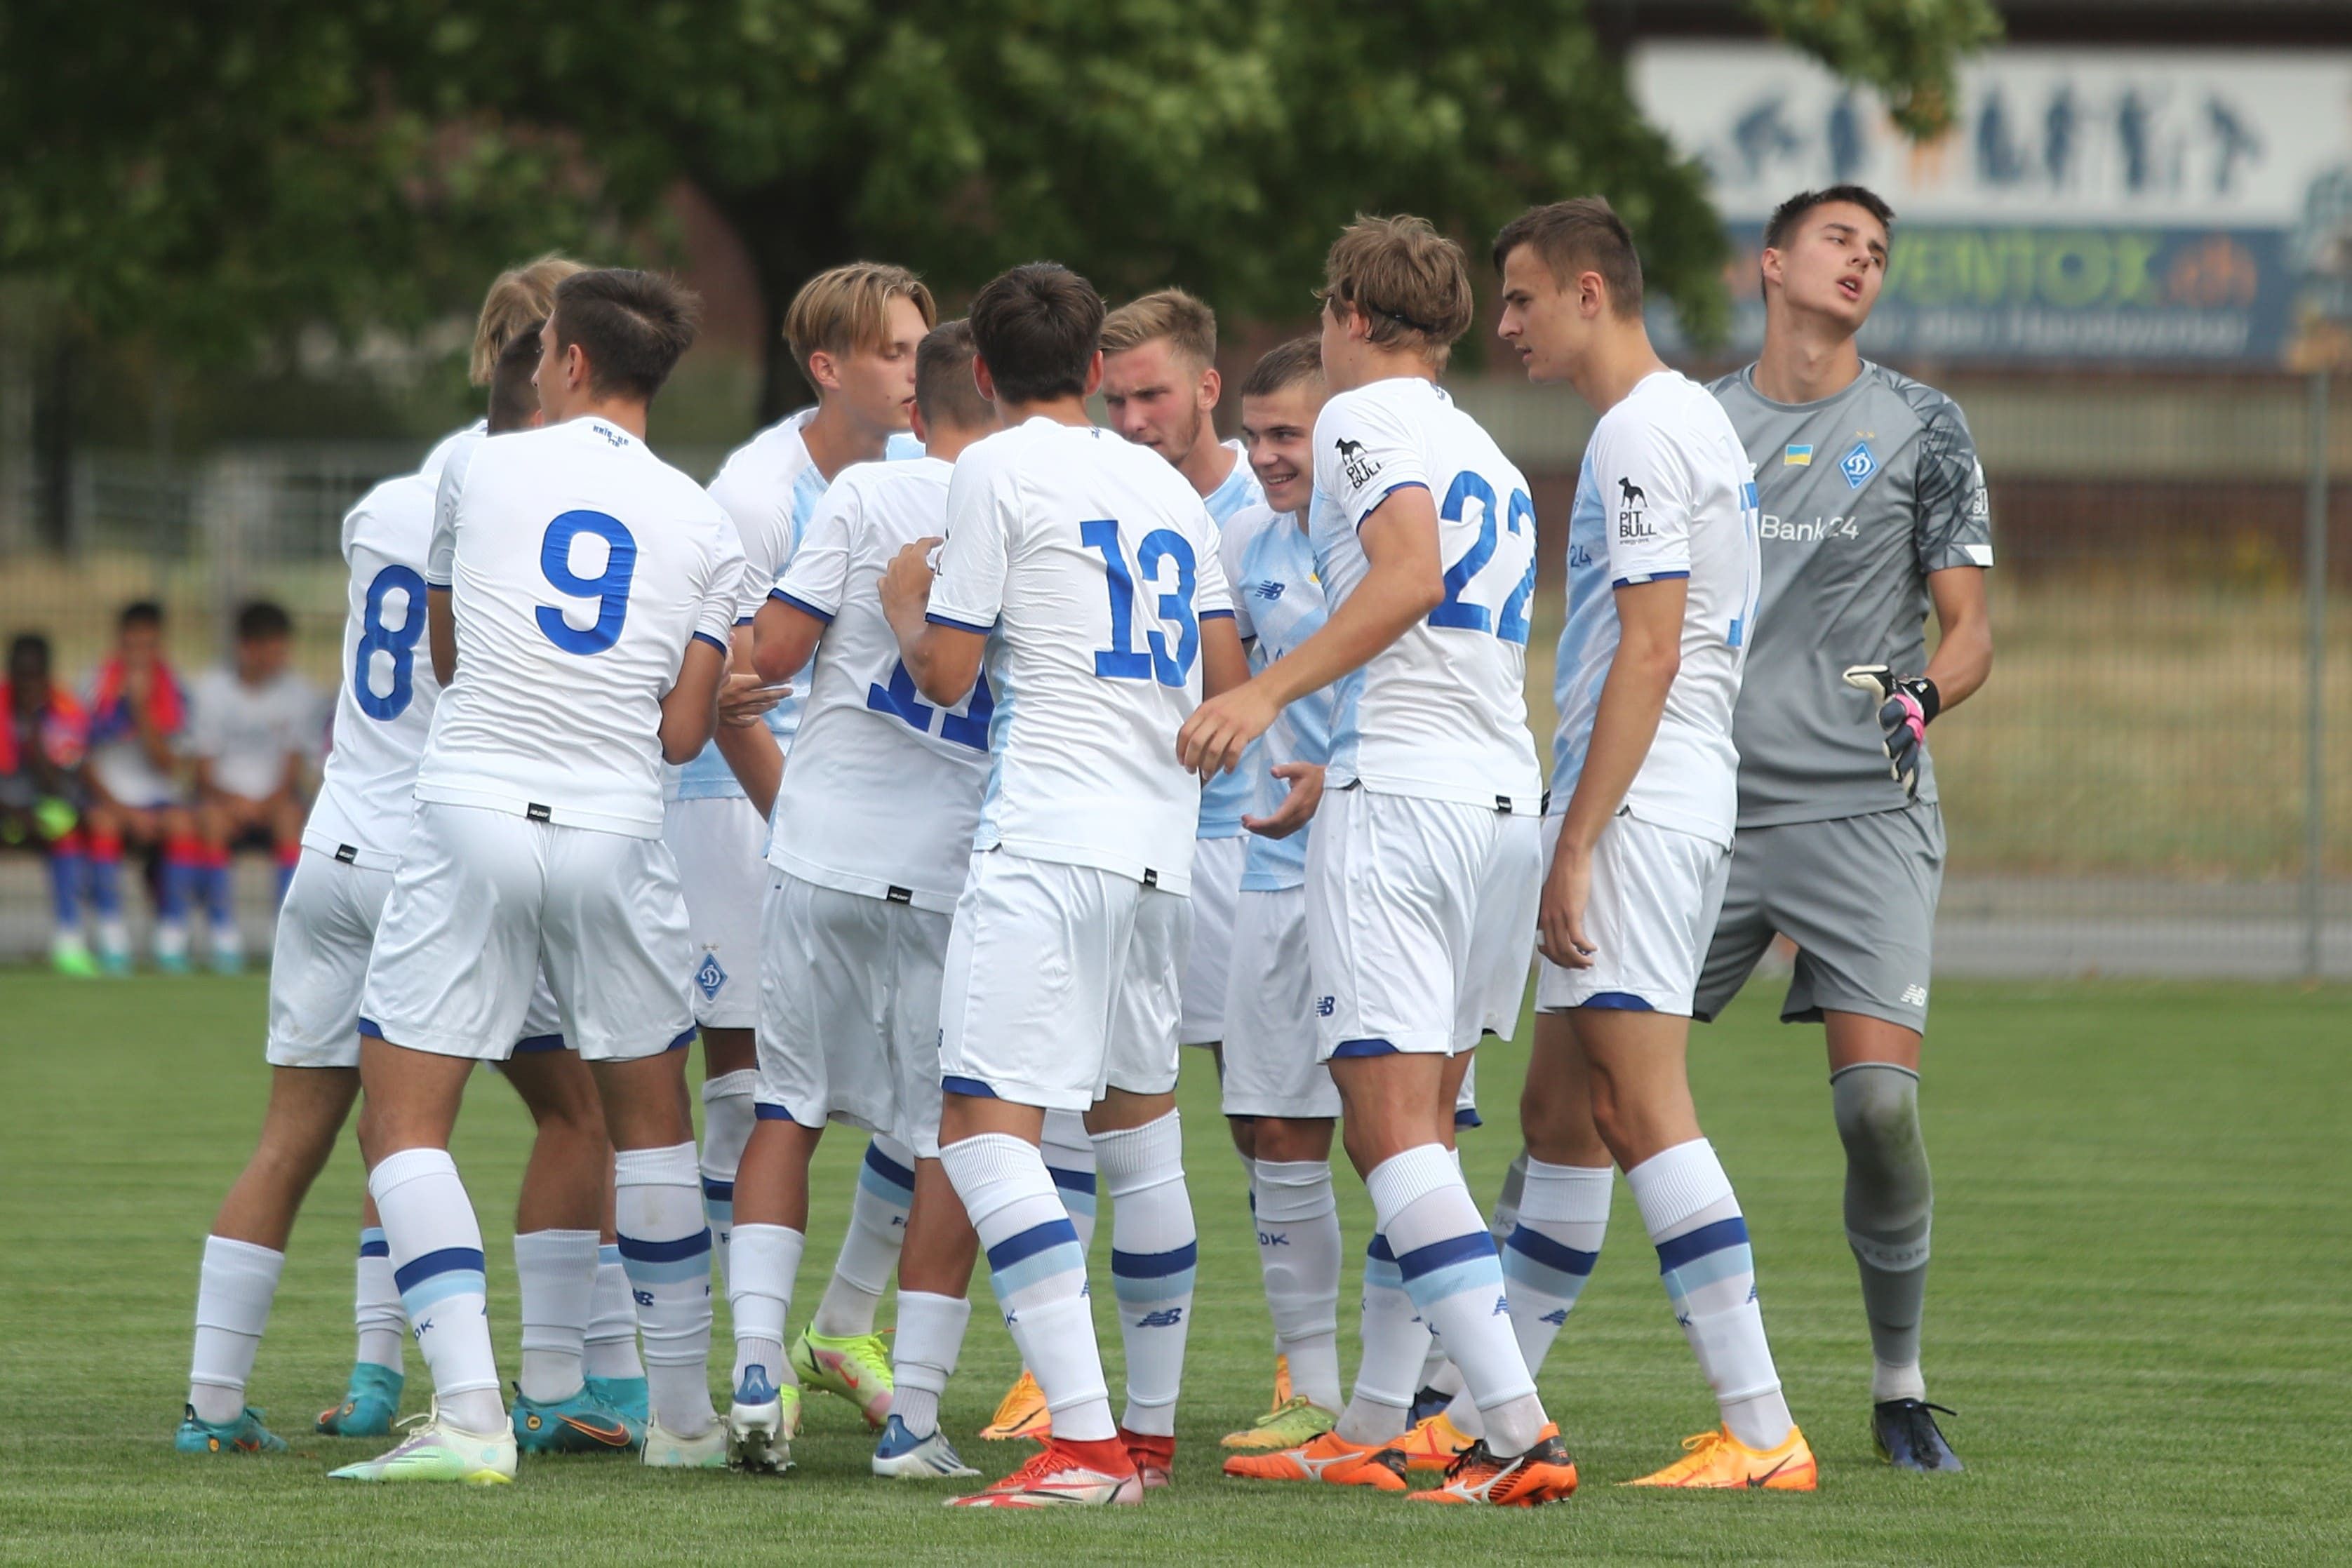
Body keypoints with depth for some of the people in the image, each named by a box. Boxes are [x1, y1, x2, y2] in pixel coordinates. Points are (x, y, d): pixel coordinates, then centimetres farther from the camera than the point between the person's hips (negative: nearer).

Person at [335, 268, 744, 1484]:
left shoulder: (480, 471, 4)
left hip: (471, 813, -2)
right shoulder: (703, 528, 7)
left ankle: (469, 1412, -14)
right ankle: (683, 1411, 23)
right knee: (652, 1116, 20)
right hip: (615, 832, 2)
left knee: (402, 1122, 1)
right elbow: (684, 733, 3)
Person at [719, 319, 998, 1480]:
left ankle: (756, 1366, 1)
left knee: (787, 1107, 13)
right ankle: (914, 1415, 3)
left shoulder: (867, 496, -4)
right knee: (951, 1140, 6)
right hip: (961, 866, 0)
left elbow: (769, 655, -6)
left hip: (828, 849, 0)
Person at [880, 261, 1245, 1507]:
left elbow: (944, 675, -4)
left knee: (986, 1128, -12)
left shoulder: (998, 471, -3)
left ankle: (1085, 1442, -25)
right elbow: (1227, 682, 19)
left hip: (1047, 840, -8)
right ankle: (1151, 1432, 27)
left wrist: (906, 602, 16)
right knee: (1139, 1128, 19)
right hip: (1160, 845, 8)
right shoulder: (1169, 487, 16)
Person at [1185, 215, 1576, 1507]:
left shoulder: (1363, 417, -1)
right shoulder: (1490, 460, 24)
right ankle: (1369, 1432, 18)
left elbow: (1412, 574, -18)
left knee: (1393, 1128, -11)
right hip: (1507, 790, 8)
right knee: (1421, 1129, 14)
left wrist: (1270, 690, -21)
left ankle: (1518, 1428, -22)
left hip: (1401, 798, -8)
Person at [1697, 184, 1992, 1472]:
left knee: (1879, 1098, -12)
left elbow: (1968, 627, 5)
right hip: (1704, 809, 2)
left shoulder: (1920, 428, 6)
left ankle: (1898, 1390, 4)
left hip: (1862, 809, -2)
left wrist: (1922, 696, -15)